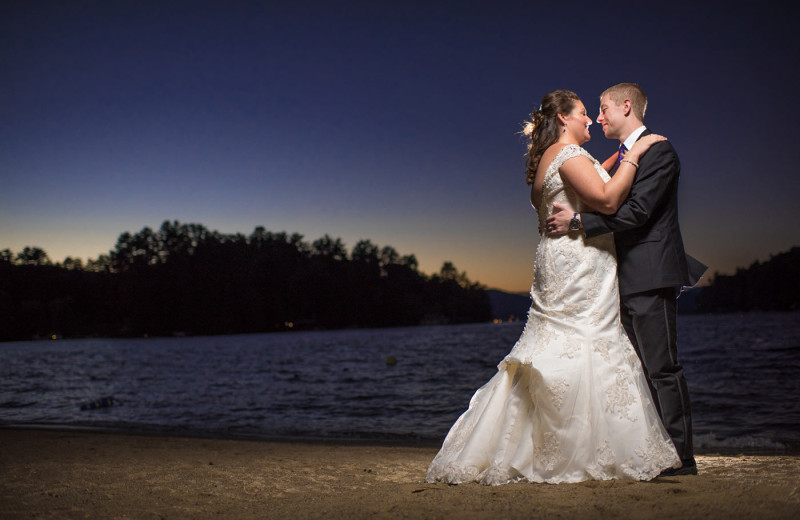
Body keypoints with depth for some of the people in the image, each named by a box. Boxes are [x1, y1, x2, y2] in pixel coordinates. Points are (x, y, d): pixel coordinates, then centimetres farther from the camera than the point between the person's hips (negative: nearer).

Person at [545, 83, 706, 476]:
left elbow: (637, 211, -19)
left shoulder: (658, 151, -8)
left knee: (662, 369, -7)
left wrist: (576, 221, -17)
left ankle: (680, 458, -2)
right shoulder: (622, 157, 21)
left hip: (650, 278, -10)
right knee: (640, 369, 11)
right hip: (628, 280, 10)